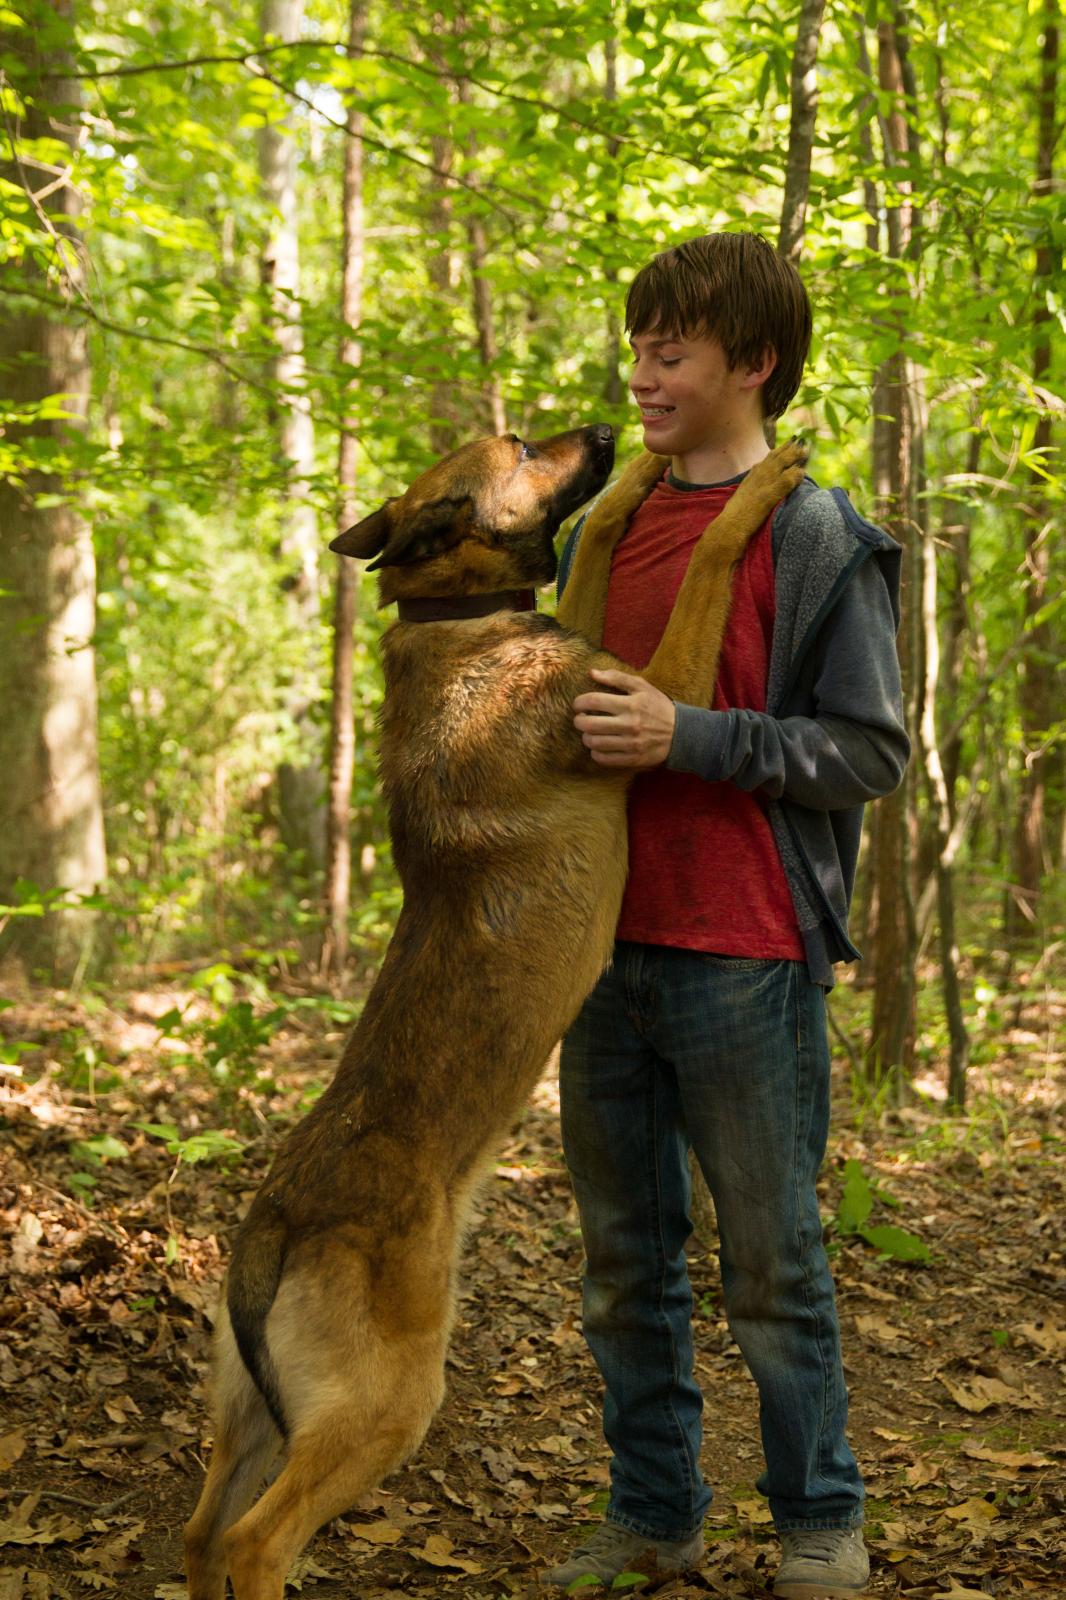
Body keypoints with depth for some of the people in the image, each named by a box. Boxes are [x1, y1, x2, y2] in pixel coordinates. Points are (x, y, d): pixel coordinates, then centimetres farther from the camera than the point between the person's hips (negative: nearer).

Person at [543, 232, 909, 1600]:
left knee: (773, 1267, 4)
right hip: (608, 948, 6)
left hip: (744, 963, -6)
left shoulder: (818, 539, -6)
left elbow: (870, 749, -10)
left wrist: (692, 737, -19)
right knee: (624, 1263, 13)